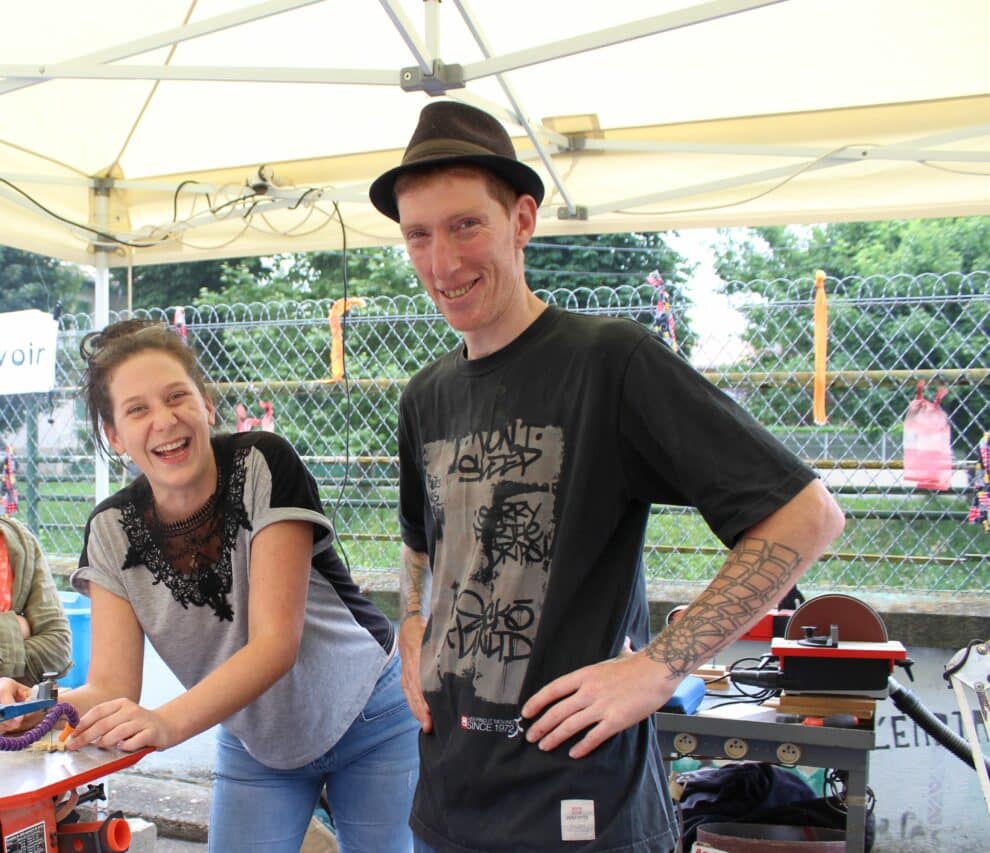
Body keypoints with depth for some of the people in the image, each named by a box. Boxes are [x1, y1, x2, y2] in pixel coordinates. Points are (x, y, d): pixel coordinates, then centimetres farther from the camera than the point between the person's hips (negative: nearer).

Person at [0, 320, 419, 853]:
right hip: (255, 744, 3)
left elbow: (276, 640, -29)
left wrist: (168, 722, -42)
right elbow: (111, 688, -15)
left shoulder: (262, 465, -23)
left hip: (368, 722, -3)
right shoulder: (112, 531, -12)